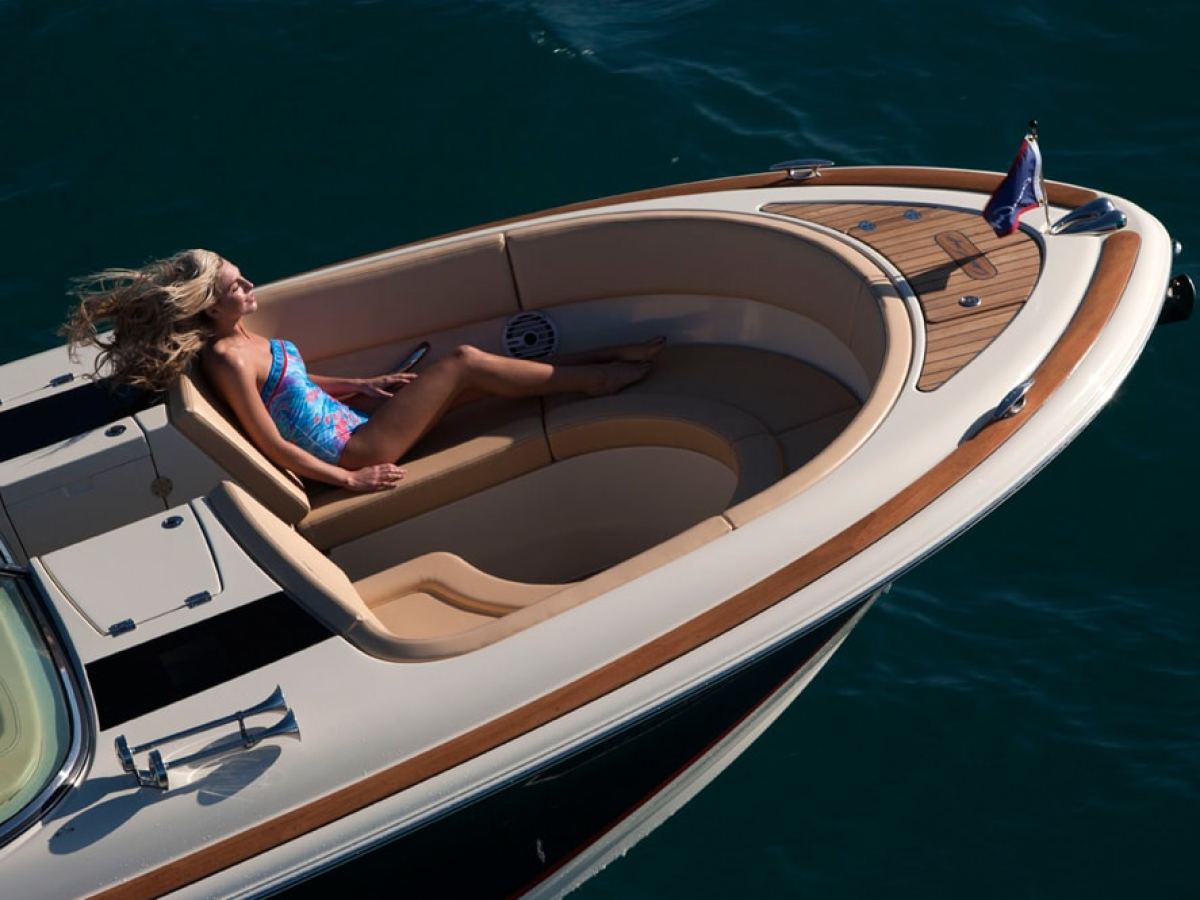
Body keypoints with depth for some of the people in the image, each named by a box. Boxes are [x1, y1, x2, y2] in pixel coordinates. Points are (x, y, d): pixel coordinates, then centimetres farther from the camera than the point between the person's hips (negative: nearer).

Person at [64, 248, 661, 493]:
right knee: (464, 362, -7)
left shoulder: (235, 338, 5)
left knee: (471, 372, 4)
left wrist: (363, 384, 15)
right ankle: (594, 380, 6)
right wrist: (351, 480, -17)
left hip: (346, 419, 9)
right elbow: (274, 447, -22)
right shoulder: (227, 360, -24)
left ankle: (596, 365, 15)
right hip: (348, 449, -9)